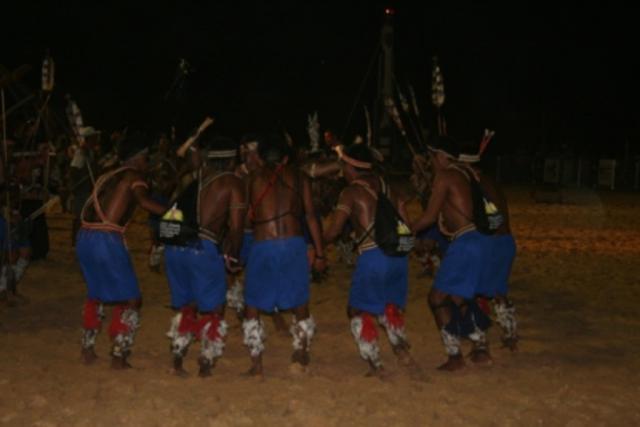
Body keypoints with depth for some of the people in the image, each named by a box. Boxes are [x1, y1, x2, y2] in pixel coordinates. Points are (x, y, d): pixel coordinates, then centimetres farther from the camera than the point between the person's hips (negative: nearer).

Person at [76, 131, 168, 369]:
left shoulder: (109, 177, 23)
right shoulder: (134, 175, 0)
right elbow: (143, 201, -18)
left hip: (85, 237, 8)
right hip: (106, 239, -8)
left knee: (95, 294, 26)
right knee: (130, 300, 4)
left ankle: (87, 349, 30)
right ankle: (118, 356, 3)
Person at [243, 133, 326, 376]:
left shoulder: (254, 178, 9)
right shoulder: (298, 176, 9)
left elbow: (250, 216, 7)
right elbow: (310, 215, 5)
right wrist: (319, 253, 7)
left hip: (262, 246, -1)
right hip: (294, 244, 1)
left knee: (252, 306, 12)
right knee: (299, 302, 18)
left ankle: (256, 364, 9)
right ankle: (301, 354, 23)